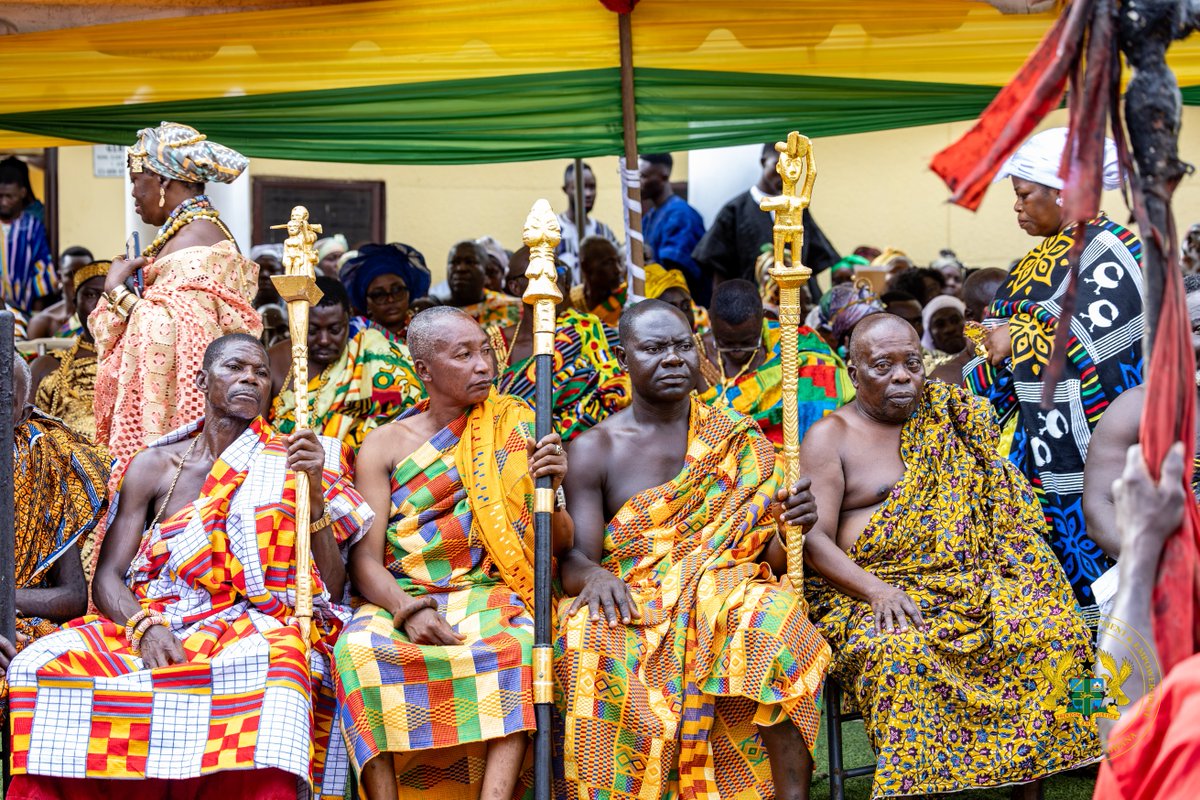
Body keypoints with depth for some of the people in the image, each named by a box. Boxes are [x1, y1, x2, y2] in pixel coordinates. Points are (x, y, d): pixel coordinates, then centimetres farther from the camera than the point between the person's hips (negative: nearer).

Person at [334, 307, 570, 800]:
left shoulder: (512, 431, 9)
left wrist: (551, 490, -16)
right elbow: (365, 558, 0)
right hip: (401, 597, 0)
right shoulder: (384, 445, 8)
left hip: (489, 593, 0)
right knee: (359, 649, -33)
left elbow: (559, 543, 6)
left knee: (516, 643, -35)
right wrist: (407, 611, -20)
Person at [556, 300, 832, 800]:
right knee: (594, 642, -35)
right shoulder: (594, 451, 7)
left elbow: (773, 558, 10)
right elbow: (575, 560, -1)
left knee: (772, 620, -33)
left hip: (726, 596, 1)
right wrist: (593, 576, -27)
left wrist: (792, 527, -14)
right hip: (630, 606, -1)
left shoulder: (739, 443, 12)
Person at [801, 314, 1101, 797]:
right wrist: (877, 590, -21)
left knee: (1054, 630, -22)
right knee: (900, 651, -38)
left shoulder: (949, 419, 18)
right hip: (867, 591, -4)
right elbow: (816, 539, -5)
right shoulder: (829, 438, 6)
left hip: (967, 585, 4)